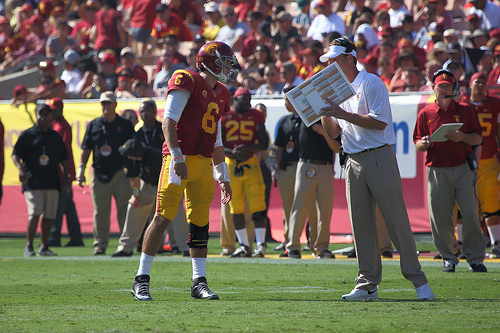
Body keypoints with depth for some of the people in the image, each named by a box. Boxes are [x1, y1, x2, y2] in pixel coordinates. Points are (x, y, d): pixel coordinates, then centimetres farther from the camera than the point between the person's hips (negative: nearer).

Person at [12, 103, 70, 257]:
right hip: (32, 182, -5)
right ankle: (29, 247, -12)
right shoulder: (27, 135, 4)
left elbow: (63, 158, 23)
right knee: (34, 213, -16)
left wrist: (67, 174, 10)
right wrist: (20, 168, -18)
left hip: (52, 182, 5)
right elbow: (15, 154, 0)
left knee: (49, 215, 4)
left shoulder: (56, 136, 18)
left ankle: (44, 247, 13)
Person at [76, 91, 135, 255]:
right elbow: (86, 149, 13)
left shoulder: (125, 125, 7)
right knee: (100, 212, 3)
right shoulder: (93, 125, 12)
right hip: (99, 173, 2)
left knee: (124, 211, -4)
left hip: (121, 173, -2)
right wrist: (81, 169, 3)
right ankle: (100, 245, 10)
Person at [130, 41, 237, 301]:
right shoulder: (187, 81, -5)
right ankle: (141, 279, -1)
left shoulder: (221, 95, 20)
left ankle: (199, 282, 9)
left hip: (203, 163, 8)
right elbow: (169, 121, -13)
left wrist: (222, 176, 21)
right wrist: (177, 157, -21)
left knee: (200, 223, 5)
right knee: (163, 218, -7)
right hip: (180, 160, -7)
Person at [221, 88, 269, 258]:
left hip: (251, 163, -1)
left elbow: (264, 143, 2)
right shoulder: (224, 117, 3)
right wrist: (232, 153, -20)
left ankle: (261, 244, -8)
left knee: (257, 205, -10)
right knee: (236, 207, 4)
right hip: (230, 165, 1)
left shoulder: (256, 116, 6)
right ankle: (244, 246, 12)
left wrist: (248, 148, -17)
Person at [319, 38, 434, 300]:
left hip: (380, 158, -7)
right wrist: (326, 113, -1)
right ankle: (368, 284, 5)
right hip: (353, 163, 7)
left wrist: (343, 114, -16)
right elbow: (332, 133, 17)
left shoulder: (371, 83, -4)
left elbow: (379, 122, -15)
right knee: (360, 222, 3)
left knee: (396, 218, -9)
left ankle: (417, 280, -6)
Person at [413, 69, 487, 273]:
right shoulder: (425, 114, 10)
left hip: (463, 169, 0)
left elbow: (478, 139, 7)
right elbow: (418, 143, 11)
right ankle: (448, 258, 10)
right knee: (439, 216, -2)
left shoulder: (465, 111, 10)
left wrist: (461, 137, -12)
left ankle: (475, 257, 3)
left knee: (470, 213, -6)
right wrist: (423, 144, -12)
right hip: (437, 170, 1)